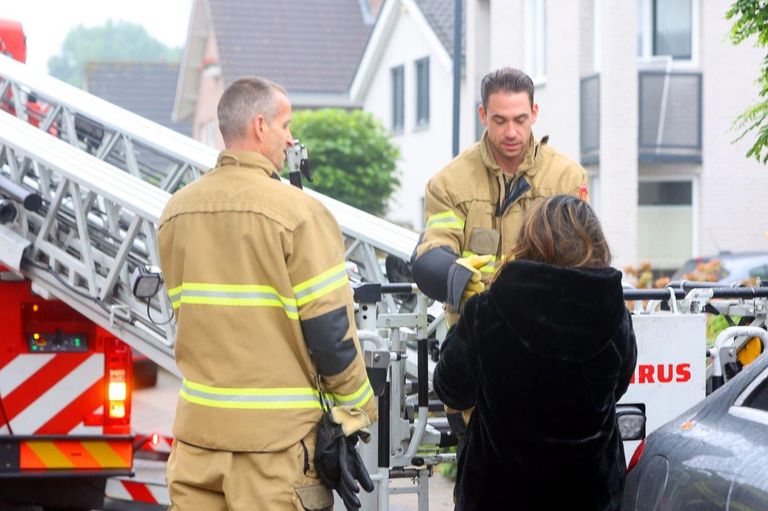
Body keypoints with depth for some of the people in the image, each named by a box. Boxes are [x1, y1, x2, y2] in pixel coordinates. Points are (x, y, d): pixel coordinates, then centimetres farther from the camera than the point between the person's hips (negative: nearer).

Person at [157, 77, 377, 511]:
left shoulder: (176, 211, 7)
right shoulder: (298, 211, -12)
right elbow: (329, 327, -11)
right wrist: (358, 406, 2)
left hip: (199, 425, 5)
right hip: (278, 428, -5)